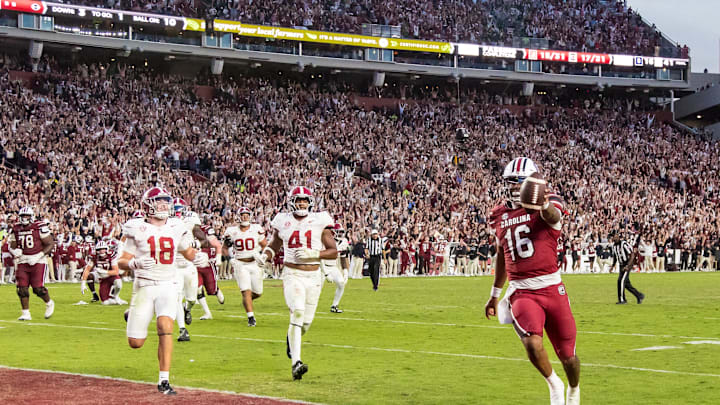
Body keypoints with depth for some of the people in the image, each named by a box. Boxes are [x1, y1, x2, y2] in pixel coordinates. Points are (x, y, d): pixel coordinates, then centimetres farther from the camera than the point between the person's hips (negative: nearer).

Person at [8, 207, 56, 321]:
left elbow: (50, 244, -6)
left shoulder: (40, 227, -8)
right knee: (22, 288, -3)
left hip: (38, 261, -4)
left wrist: (38, 256, -16)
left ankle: (49, 304, 20)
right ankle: (26, 313, 8)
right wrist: (14, 252, -10)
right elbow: (12, 246, 15)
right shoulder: (16, 229, 7)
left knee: (38, 288, -9)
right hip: (22, 261, 5)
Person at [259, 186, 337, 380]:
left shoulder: (319, 222, 0)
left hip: (313, 276, 2)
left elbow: (334, 252, -1)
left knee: (306, 321, 7)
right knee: (297, 313, -21)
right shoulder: (283, 222, 4)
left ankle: (292, 338, 44)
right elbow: (274, 245, 21)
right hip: (292, 275, -2)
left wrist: (314, 254, -16)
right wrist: (265, 255, 1)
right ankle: (296, 363, -24)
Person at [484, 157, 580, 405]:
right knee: (532, 343, -24)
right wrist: (494, 295, 30)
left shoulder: (547, 206, -4)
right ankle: (554, 385, 6)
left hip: (551, 288, -2)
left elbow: (553, 217, -32)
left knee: (568, 356, 5)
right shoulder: (501, 215, 10)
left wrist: (544, 204, -57)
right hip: (521, 292, 2)